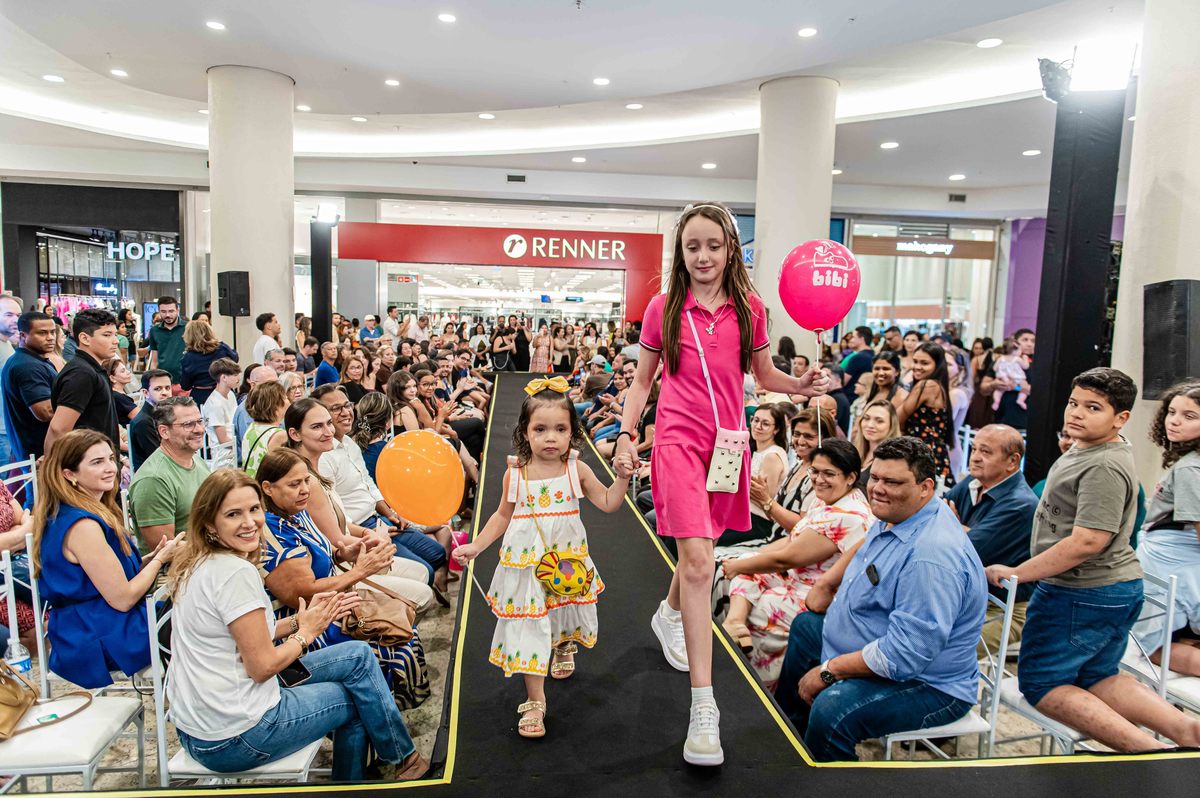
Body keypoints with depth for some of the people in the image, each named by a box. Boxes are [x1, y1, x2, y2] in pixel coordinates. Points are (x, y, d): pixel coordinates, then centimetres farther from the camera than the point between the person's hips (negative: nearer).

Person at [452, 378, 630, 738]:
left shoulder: (577, 470, -7)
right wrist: (476, 546, 1)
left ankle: (565, 649, 58)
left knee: (567, 616, 21)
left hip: (568, 560, 2)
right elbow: (503, 516, 6)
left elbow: (608, 503, 0)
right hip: (526, 563, -1)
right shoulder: (515, 474, -7)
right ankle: (534, 702, 10)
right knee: (529, 627, -2)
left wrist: (623, 477, -14)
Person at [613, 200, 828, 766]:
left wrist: (801, 385, -6)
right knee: (697, 560, -15)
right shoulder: (664, 309, -1)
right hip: (678, 439, -3)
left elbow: (764, 375, 13)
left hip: (728, 439, 3)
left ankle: (669, 614, 52)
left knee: (699, 547, 19)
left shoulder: (748, 309, 4)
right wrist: (626, 436, -2)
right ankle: (703, 705, -11)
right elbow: (641, 381, 6)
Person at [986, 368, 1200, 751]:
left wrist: (1016, 573, -22)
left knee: (1041, 683, 1)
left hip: (1083, 594, -10)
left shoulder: (1104, 467, -23)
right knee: (1097, 678, 20)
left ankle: (1149, 751, -7)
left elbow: (1088, 542, -28)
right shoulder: (1085, 450, 10)